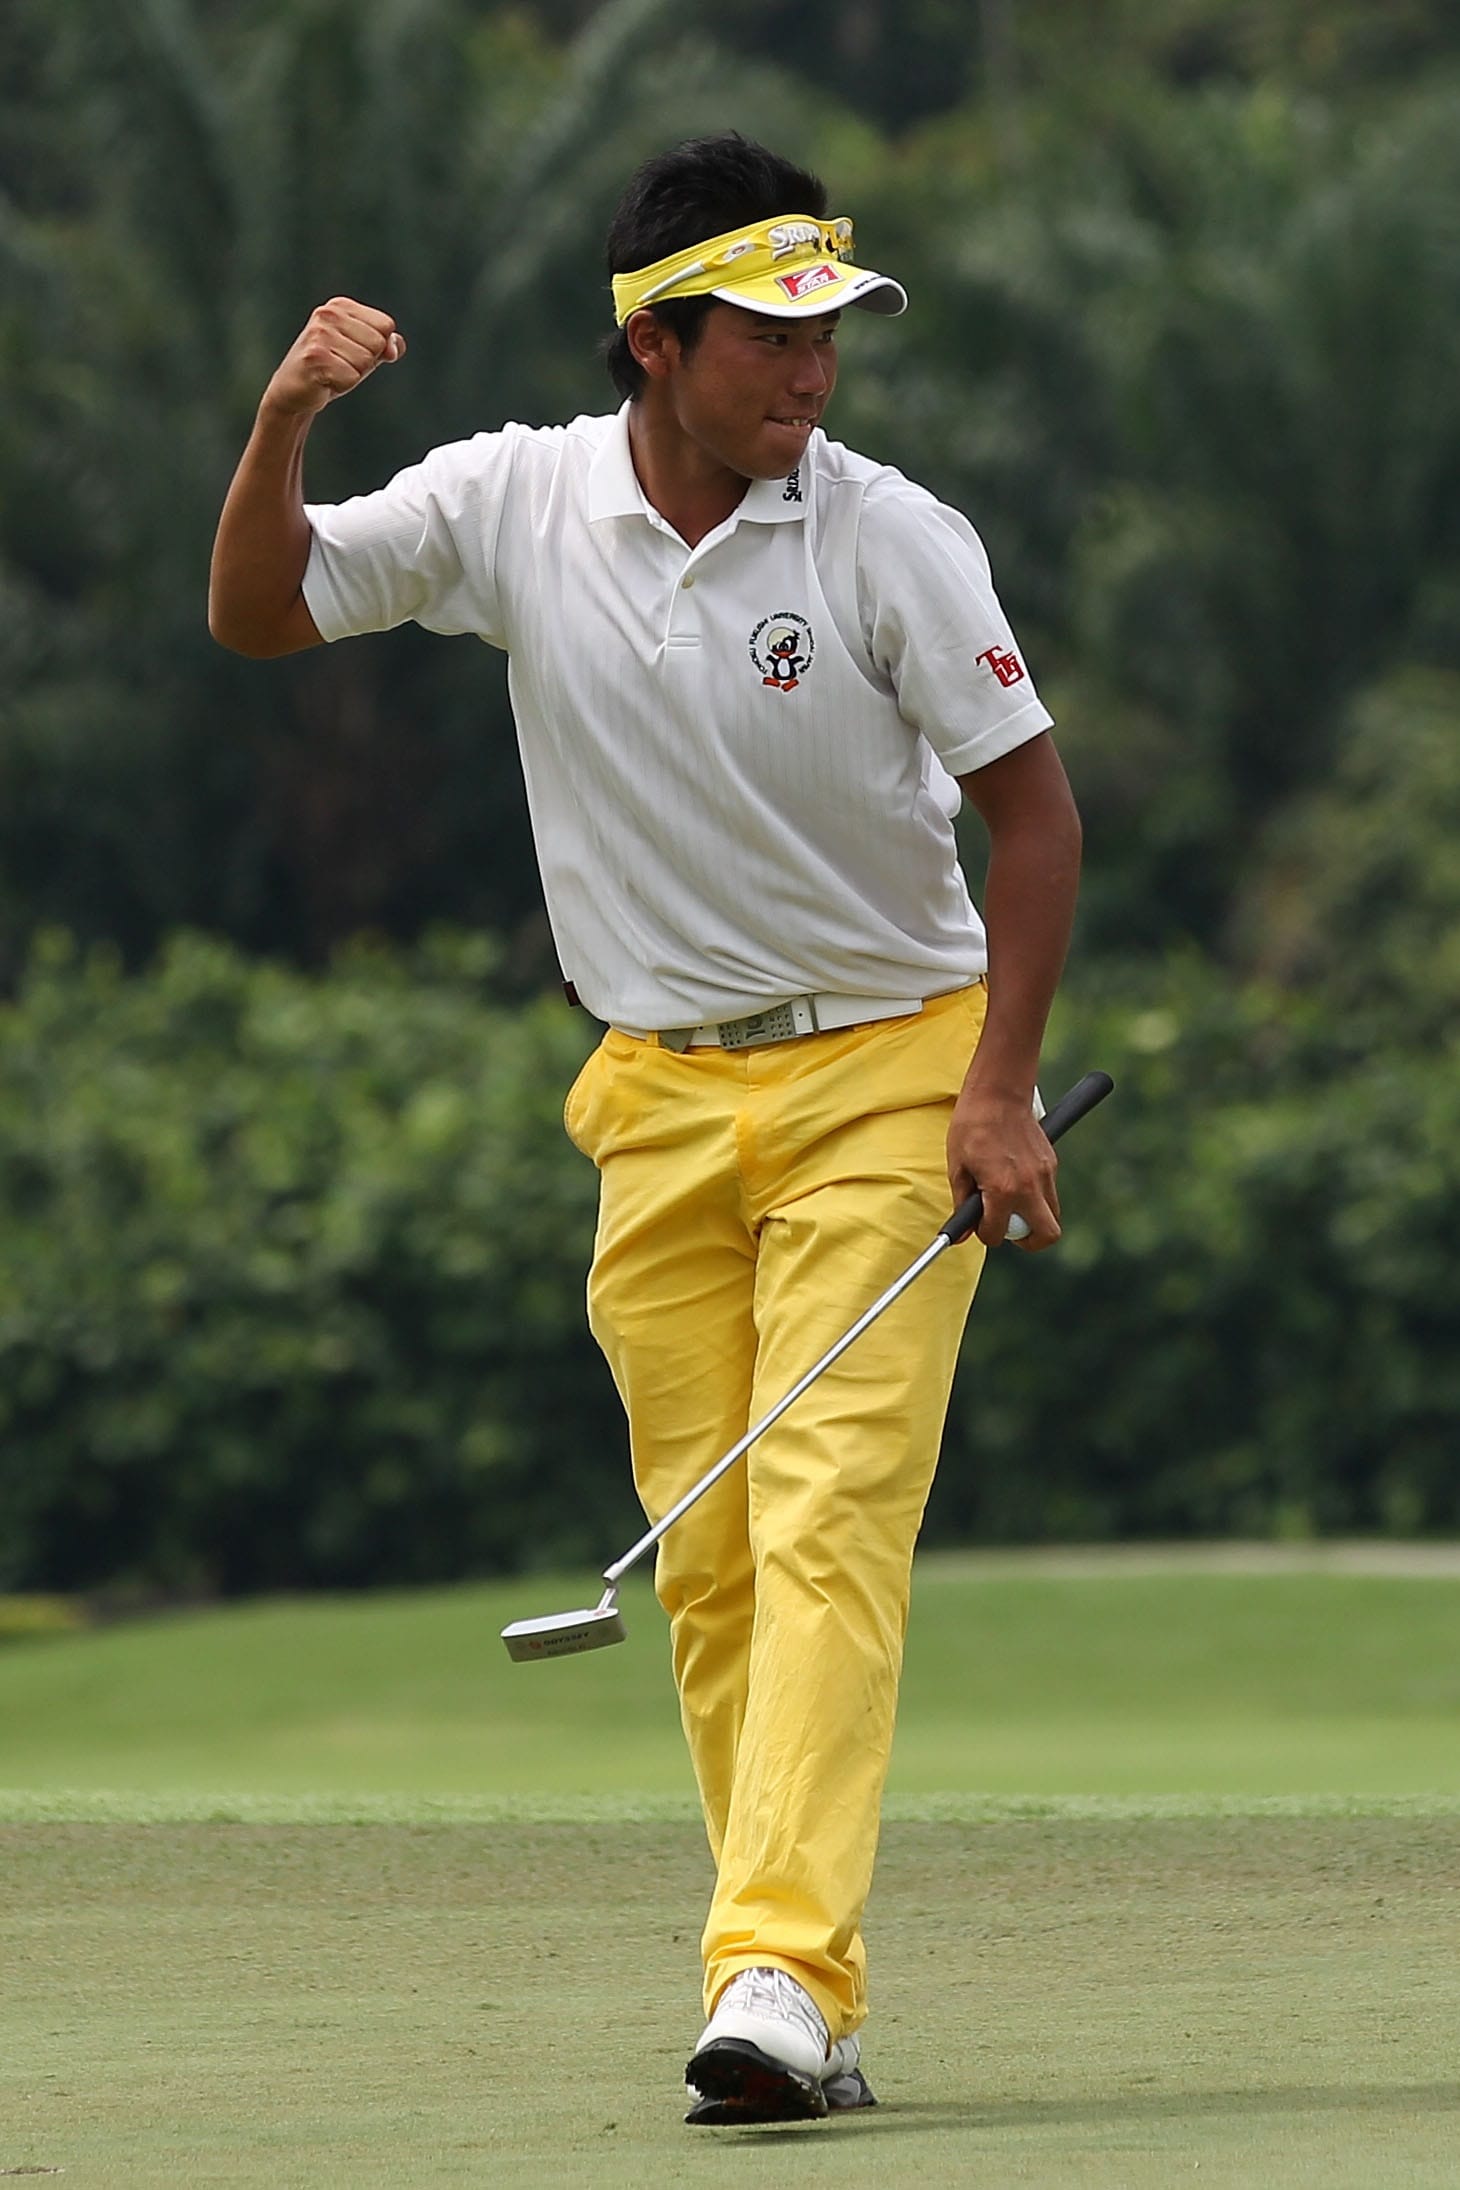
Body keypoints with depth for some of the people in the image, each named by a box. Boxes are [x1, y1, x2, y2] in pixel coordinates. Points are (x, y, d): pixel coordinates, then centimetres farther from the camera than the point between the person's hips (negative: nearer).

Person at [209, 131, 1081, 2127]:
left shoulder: (888, 536, -12)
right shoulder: (515, 504, -4)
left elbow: (1033, 806, -6)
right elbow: (259, 614, 2)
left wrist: (999, 1088, -13)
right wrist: (284, 425, -17)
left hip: (888, 1076, -4)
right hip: (660, 1100, 4)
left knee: (827, 1520, -16)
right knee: (707, 1563, 3)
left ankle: (779, 1978, -25)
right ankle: (807, 2005, 9)